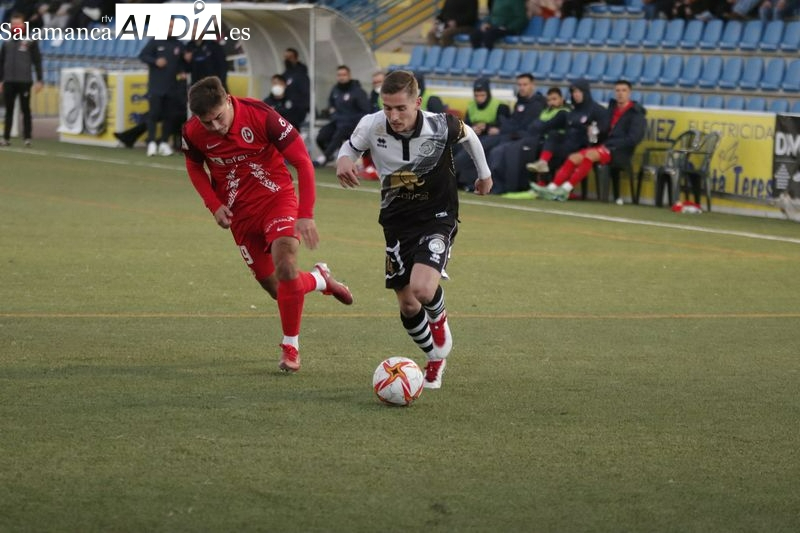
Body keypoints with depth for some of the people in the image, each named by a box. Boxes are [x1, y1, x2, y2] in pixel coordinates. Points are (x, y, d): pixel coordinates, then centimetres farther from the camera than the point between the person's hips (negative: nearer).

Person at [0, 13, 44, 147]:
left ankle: (27, 138, 4)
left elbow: (37, 62, -1)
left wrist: (39, 80, -6)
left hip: (24, 81, -3)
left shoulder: (30, 42, 0)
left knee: (25, 110, 0)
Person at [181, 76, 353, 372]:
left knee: (285, 267, -25)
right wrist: (215, 206, -5)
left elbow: (302, 161, -19)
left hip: (277, 198, -4)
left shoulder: (261, 117, -25)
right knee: (275, 288, 3)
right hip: (240, 212, 4)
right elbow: (194, 167, 10)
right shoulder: (193, 133, -14)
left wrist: (305, 215, -25)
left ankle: (290, 348, -10)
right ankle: (320, 279, 36)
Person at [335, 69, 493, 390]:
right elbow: (351, 146, 5)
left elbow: (468, 136, 3)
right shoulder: (372, 127, -17)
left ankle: (438, 319, 12)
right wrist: (343, 160, -20)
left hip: (437, 216, -3)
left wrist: (484, 173, 21)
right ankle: (436, 359, 35)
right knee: (407, 306, 6)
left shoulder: (441, 126, -21)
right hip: (397, 221, 3)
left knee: (422, 288, -26)